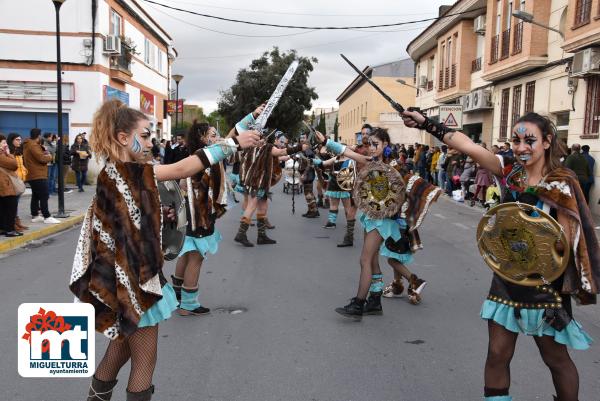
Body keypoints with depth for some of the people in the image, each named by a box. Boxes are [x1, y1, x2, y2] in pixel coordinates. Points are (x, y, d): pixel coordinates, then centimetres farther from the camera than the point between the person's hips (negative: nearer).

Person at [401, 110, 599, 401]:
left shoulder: (561, 183, -11)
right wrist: (426, 123, -17)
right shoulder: (510, 172, -1)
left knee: (556, 359, 14)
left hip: (545, 285, -3)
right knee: (497, 354, 9)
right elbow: (467, 145, -11)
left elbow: (567, 239, -9)